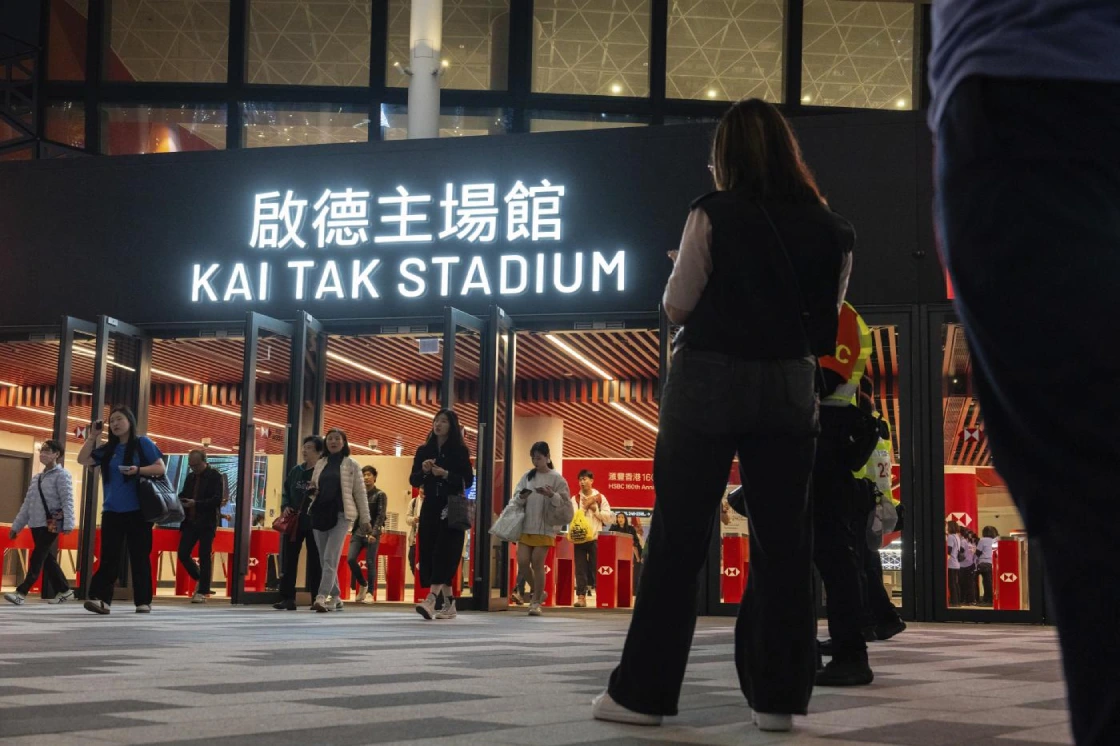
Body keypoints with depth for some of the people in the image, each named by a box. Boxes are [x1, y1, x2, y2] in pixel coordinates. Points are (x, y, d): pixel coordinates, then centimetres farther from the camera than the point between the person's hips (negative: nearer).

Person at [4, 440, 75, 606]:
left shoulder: (61, 475, -5)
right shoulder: (36, 478, 18)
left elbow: (67, 501, -14)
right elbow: (27, 503, 20)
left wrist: (68, 524, -25)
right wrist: (16, 526, 17)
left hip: (51, 523, -8)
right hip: (36, 524, 8)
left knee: (37, 558, -12)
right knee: (47, 559, 9)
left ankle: (21, 593, -17)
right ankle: (64, 591, 17)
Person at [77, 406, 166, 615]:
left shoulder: (142, 443, 0)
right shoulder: (107, 449, 13)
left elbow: (161, 468, -4)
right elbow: (83, 460, 9)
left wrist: (139, 470, -20)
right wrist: (92, 436, 3)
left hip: (137, 511, -4)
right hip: (112, 511, 4)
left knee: (139, 557, 0)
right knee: (109, 556, -4)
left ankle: (143, 602, 5)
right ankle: (100, 598, -11)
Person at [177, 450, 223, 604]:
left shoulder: (214, 476, -5)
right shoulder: (190, 477, 14)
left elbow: (217, 500, -13)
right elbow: (184, 495, 22)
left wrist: (196, 503, -21)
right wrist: (180, 500, -2)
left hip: (206, 523, -6)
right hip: (190, 522, 6)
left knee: (204, 557, -4)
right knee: (183, 553, 0)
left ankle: (202, 592, 3)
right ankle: (200, 579, 22)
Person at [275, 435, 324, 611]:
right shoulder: (296, 470, 11)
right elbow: (286, 491, 17)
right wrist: (285, 506, 1)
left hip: (314, 523, -6)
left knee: (315, 561, 2)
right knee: (289, 559, 3)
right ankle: (287, 598, 6)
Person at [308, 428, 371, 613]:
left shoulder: (351, 465, 5)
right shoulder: (320, 464, 16)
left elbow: (360, 493, 4)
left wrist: (364, 519, 0)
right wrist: (311, 491, -2)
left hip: (341, 515, -5)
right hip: (320, 514, 5)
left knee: (330, 558, -15)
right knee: (324, 560, 5)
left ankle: (321, 598, -24)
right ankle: (335, 598, 14)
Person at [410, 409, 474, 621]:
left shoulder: (460, 451, -1)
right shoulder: (424, 450, 10)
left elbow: (468, 481, -5)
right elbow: (413, 480, 9)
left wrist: (445, 474, -18)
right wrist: (423, 471, -11)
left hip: (451, 509, -5)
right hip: (430, 508, 5)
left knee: (444, 553, -15)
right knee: (429, 553, 3)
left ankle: (431, 600, -26)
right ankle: (448, 603, 12)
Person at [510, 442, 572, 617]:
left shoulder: (556, 478, -3)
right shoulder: (527, 476, 7)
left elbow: (565, 505, -6)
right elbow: (516, 498, 9)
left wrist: (551, 495, -21)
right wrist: (522, 497, -12)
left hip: (545, 528, -4)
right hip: (526, 527, 4)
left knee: (537, 564, -4)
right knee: (522, 563, -1)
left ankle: (536, 601, 6)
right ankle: (538, 592, 22)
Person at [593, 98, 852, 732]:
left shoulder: (714, 216, -8)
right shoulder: (827, 227, 4)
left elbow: (677, 306, -6)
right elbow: (827, 318, 9)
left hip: (711, 379, -3)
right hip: (789, 385, 3)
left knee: (679, 537, 3)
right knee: (783, 541, 6)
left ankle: (644, 691, 7)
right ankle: (779, 696, 8)